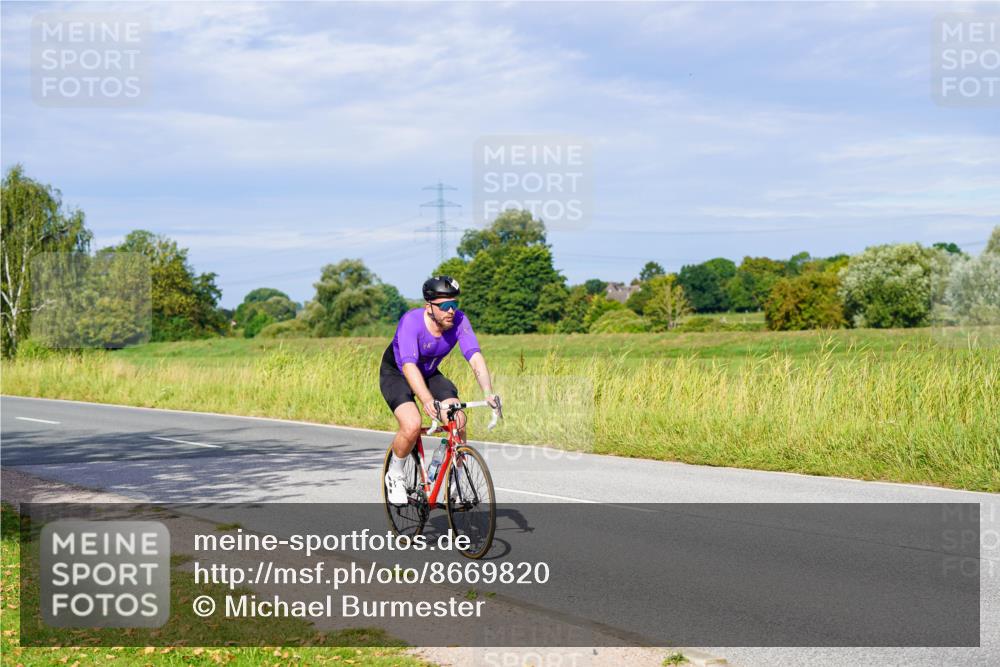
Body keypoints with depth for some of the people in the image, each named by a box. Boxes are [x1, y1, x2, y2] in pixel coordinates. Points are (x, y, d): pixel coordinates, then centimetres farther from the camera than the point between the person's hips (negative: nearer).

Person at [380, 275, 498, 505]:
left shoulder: (459, 321, -23)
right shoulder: (411, 321, -34)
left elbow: (476, 358, -32)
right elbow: (409, 366, -44)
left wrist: (488, 393, -49)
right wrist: (428, 401, -59)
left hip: (430, 374, 4)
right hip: (396, 374, -4)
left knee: (458, 420, -19)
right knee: (412, 426, -28)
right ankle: (394, 476, 0)